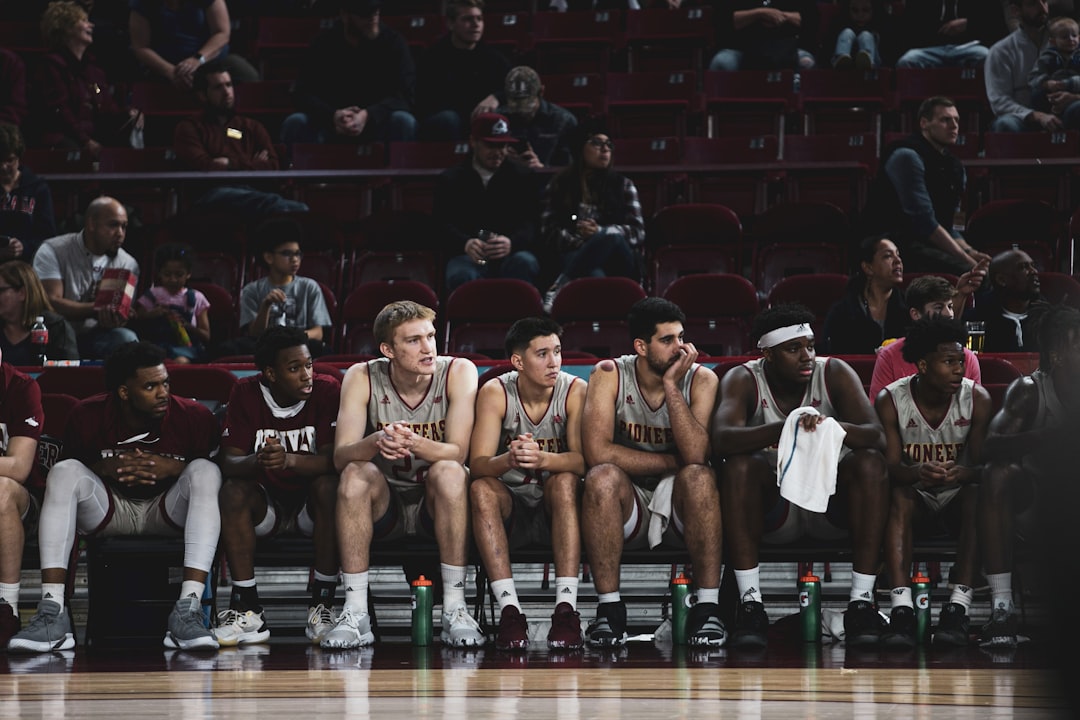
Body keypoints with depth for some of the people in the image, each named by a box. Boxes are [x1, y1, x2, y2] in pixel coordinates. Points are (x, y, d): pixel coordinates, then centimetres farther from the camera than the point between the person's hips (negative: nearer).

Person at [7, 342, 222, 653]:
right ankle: (51, 612, -36)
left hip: (168, 512, -1)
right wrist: (105, 468, -20)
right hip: (109, 509, 1)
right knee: (63, 472, -25)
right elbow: (69, 468, 2)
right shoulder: (88, 416, -11)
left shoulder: (194, 417, -14)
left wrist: (174, 467, -23)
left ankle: (188, 610, -41)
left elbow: (217, 471, -5)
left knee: (205, 471, -30)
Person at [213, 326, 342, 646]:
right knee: (233, 491, -28)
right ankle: (247, 610, -27)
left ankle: (322, 605, -27)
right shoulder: (246, 394, -6)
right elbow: (229, 462, -13)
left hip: (312, 506, -1)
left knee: (330, 486, -32)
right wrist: (257, 462, -37)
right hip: (267, 504, 1)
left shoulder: (327, 390, -11)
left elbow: (333, 460, -22)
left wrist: (289, 460, -42)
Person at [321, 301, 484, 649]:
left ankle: (455, 609, -28)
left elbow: (458, 452, -21)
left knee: (448, 472, -31)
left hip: (438, 504, -1)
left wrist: (414, 443, -42)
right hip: (384, 506, 1)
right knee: (356, 474, -28)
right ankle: (355, 613, -28)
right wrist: (376, 442, -41)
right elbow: (341, 456, -18)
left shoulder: (459, 372, -11)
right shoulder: (362, 377, -8)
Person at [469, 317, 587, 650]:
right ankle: (509, 608, -37)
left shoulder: (575, 391, -11)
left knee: (564, 480, -32)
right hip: (510, 504, 1)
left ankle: (566, 607, -40)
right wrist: (508, 460, -43)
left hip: (557, 509, -1)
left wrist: (541, 459, -44)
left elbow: (583, 459, -23)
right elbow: (478, 465, -19)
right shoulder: (495, 393, -10)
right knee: (481, 489, -29)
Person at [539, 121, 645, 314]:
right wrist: (580, 240, -13)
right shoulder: (560, 185, 17)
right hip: (574, 257, -2)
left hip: (616, 261, 2)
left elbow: (638, 232, 8)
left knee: (612, 239, -37)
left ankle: (559, 288, -38)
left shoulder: (623, 185, 20)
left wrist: (599, 232, -11)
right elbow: (549, 231, 6)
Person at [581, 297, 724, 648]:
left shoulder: (700, 379, -6)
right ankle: (609, 609, -26)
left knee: (699, 476, -31)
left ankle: (707, 607, -28)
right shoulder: (609, 375, -7)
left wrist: (671, 385, -23)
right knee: (603, 477, -31)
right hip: (628, 506, 0)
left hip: (679, 503, 0)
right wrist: (674, 461, -17)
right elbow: (597, 451, -21)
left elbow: (696, 454, -22)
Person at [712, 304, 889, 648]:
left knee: (870, 462, -27)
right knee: (738, 464, -30)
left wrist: (830, 427, -42)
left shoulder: (834, 374, -7)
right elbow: (722, 439, -29)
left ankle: (861, 600, -28)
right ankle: (750, 603, -32)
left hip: (831, 501, 1)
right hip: (773, 504, -1)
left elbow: (877, 436, -20)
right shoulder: (743, 380, -9)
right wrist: (784, 429, -46)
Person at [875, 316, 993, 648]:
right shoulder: (890, 400, -11)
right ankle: (901, 609, -47)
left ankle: (958, 608, -41)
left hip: (958, 492, 1)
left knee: (977, 496, -33)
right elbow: (890, 467, -17)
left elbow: (985, 464, -13)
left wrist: (962, 473, -38)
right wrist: (918, 473, -41)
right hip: (916, 492, -1)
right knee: (899, 498, -35)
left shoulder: (978, 399, -8)